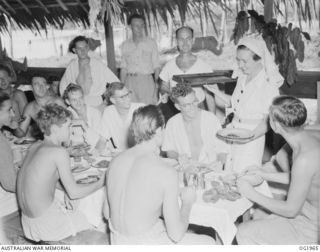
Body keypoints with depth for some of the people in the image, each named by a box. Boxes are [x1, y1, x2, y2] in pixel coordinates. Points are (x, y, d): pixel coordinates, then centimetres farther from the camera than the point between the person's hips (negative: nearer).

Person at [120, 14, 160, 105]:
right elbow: (123, 67, 11)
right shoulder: (125, 45, 11)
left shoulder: (151, 43, 5)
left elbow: (156, 65, 2)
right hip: (130, 82, 2)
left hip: (146, 81, -1)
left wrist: (156, 82, -10)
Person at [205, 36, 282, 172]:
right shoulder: (242, 77, 7)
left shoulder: (269, 85, -15)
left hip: (252, 141, -6)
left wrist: (251, 136, -30)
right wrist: (215, 91, 5)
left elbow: (267, 121, -16)